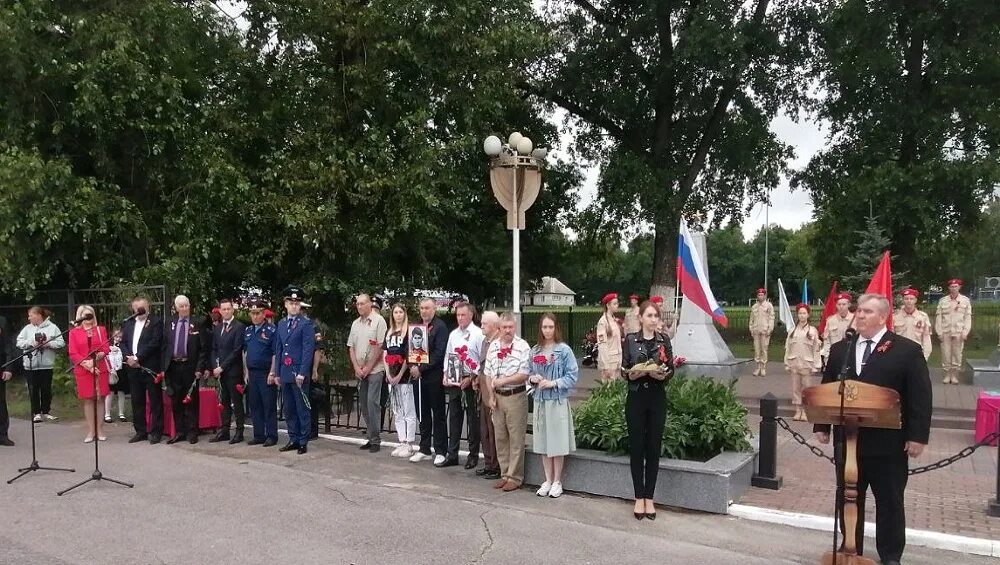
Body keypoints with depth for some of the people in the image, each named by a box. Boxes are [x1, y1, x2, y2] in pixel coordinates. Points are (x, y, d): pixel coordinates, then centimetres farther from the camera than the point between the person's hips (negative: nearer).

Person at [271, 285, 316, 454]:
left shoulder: (306, 324, -5)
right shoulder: (281, 324, 15)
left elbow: (308, 350, -11)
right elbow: (278, 350, 16)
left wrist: (302, 373, -16)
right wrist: (276, 372, 11)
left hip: (299, 373, -6)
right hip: (285, 374, 6)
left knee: (302, 409, 0)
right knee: (288, 409, 12)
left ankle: (303, 442, 7)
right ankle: (293, 439, 21)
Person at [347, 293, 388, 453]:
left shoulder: (379, 320, -6)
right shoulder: (355, 323, 13)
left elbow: (380, 346, -10)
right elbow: (351, 347, 13)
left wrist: (368, 368, -11)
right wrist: (356, 367, 0)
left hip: (375, 369, -6)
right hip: (360, 371, 6)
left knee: (372, 402, -11)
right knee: (364, 404, 8)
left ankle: (375, 440, -4)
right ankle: (371, 437, 17)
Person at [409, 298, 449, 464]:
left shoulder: (440, 327, -7)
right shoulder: (416, 327, 13)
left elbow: (439, 353, -14)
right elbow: (411, 348, 14)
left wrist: (421, 369, -15)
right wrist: (412, 366, -4)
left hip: (434, 376, -6)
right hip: (418, 375, 6)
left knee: (438, 414, 2)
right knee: (423, 414, 12)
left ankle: (440, 451, 9)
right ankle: (424, 449, 21)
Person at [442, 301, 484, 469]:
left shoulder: (478, 334, -8)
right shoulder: (453, 334, 11)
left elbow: (483, 360, -10)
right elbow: (448, 356, 16)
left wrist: (471, 378, -14)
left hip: (471, 381, -6)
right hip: (454, 381, 6)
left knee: (473, 419, 3)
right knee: (454, 417, 10)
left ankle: (473, 455, 13)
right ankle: (452, 455, 18)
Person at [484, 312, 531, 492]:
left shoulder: (522, 346, -9)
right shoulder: (493, 346, 7)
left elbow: (524, 375, -14)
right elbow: (488, 374, 10)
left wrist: (503, 380, -20)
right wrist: (491, 396, 3)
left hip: (516, 396, -5)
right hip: (498, 396, 5)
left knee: (516, 439, 1)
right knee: (500, 438, 12)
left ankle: (515, 477, 10)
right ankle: (505, 474, 23)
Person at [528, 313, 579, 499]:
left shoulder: (564, 350, -7)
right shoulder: (534, 351, 7)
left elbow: (572, 376, -9)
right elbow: (529, 374, 14)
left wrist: (553, 383, -18)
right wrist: (532, 378, -7)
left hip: (558, 401, -4)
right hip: (540, 401, 4)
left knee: (557, 442, 2)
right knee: (543, 442, 9)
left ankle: (557, 482, 15)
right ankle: (548, 480, 22)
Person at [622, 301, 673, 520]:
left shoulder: (664, 340, 4)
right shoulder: (630, 339, -1)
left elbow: (671, 370, 2)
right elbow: (625, 371, -2)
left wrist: (661, 373, -19)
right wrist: (640, 371, -22)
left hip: (657, 398, 2)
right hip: (636, 397, -1)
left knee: (653, 448, 5)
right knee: (636, 447, 4)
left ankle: (649, 498, 15)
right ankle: (639, 498, 14)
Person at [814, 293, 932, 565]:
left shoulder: (908, 351, -5)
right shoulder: (839, 350, 7)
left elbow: (920, 398, -9)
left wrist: (918, 436, -14)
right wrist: (822, 426, 5)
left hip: (888, 443, -4)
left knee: (889, 503, 10)